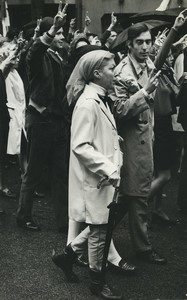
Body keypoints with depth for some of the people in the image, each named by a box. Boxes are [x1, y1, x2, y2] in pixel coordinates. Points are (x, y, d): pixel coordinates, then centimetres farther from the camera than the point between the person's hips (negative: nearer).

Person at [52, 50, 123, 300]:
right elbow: (80, 147, -24)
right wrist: (109, 169, -22)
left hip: (105, 176, 9)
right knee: (99, 230, 6)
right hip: (95, 178, -9)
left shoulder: (100, 99, 10)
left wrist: (115, 165, 2)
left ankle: (67, 256, 34)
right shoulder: (87, 103, -20)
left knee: (99, 226, 17)